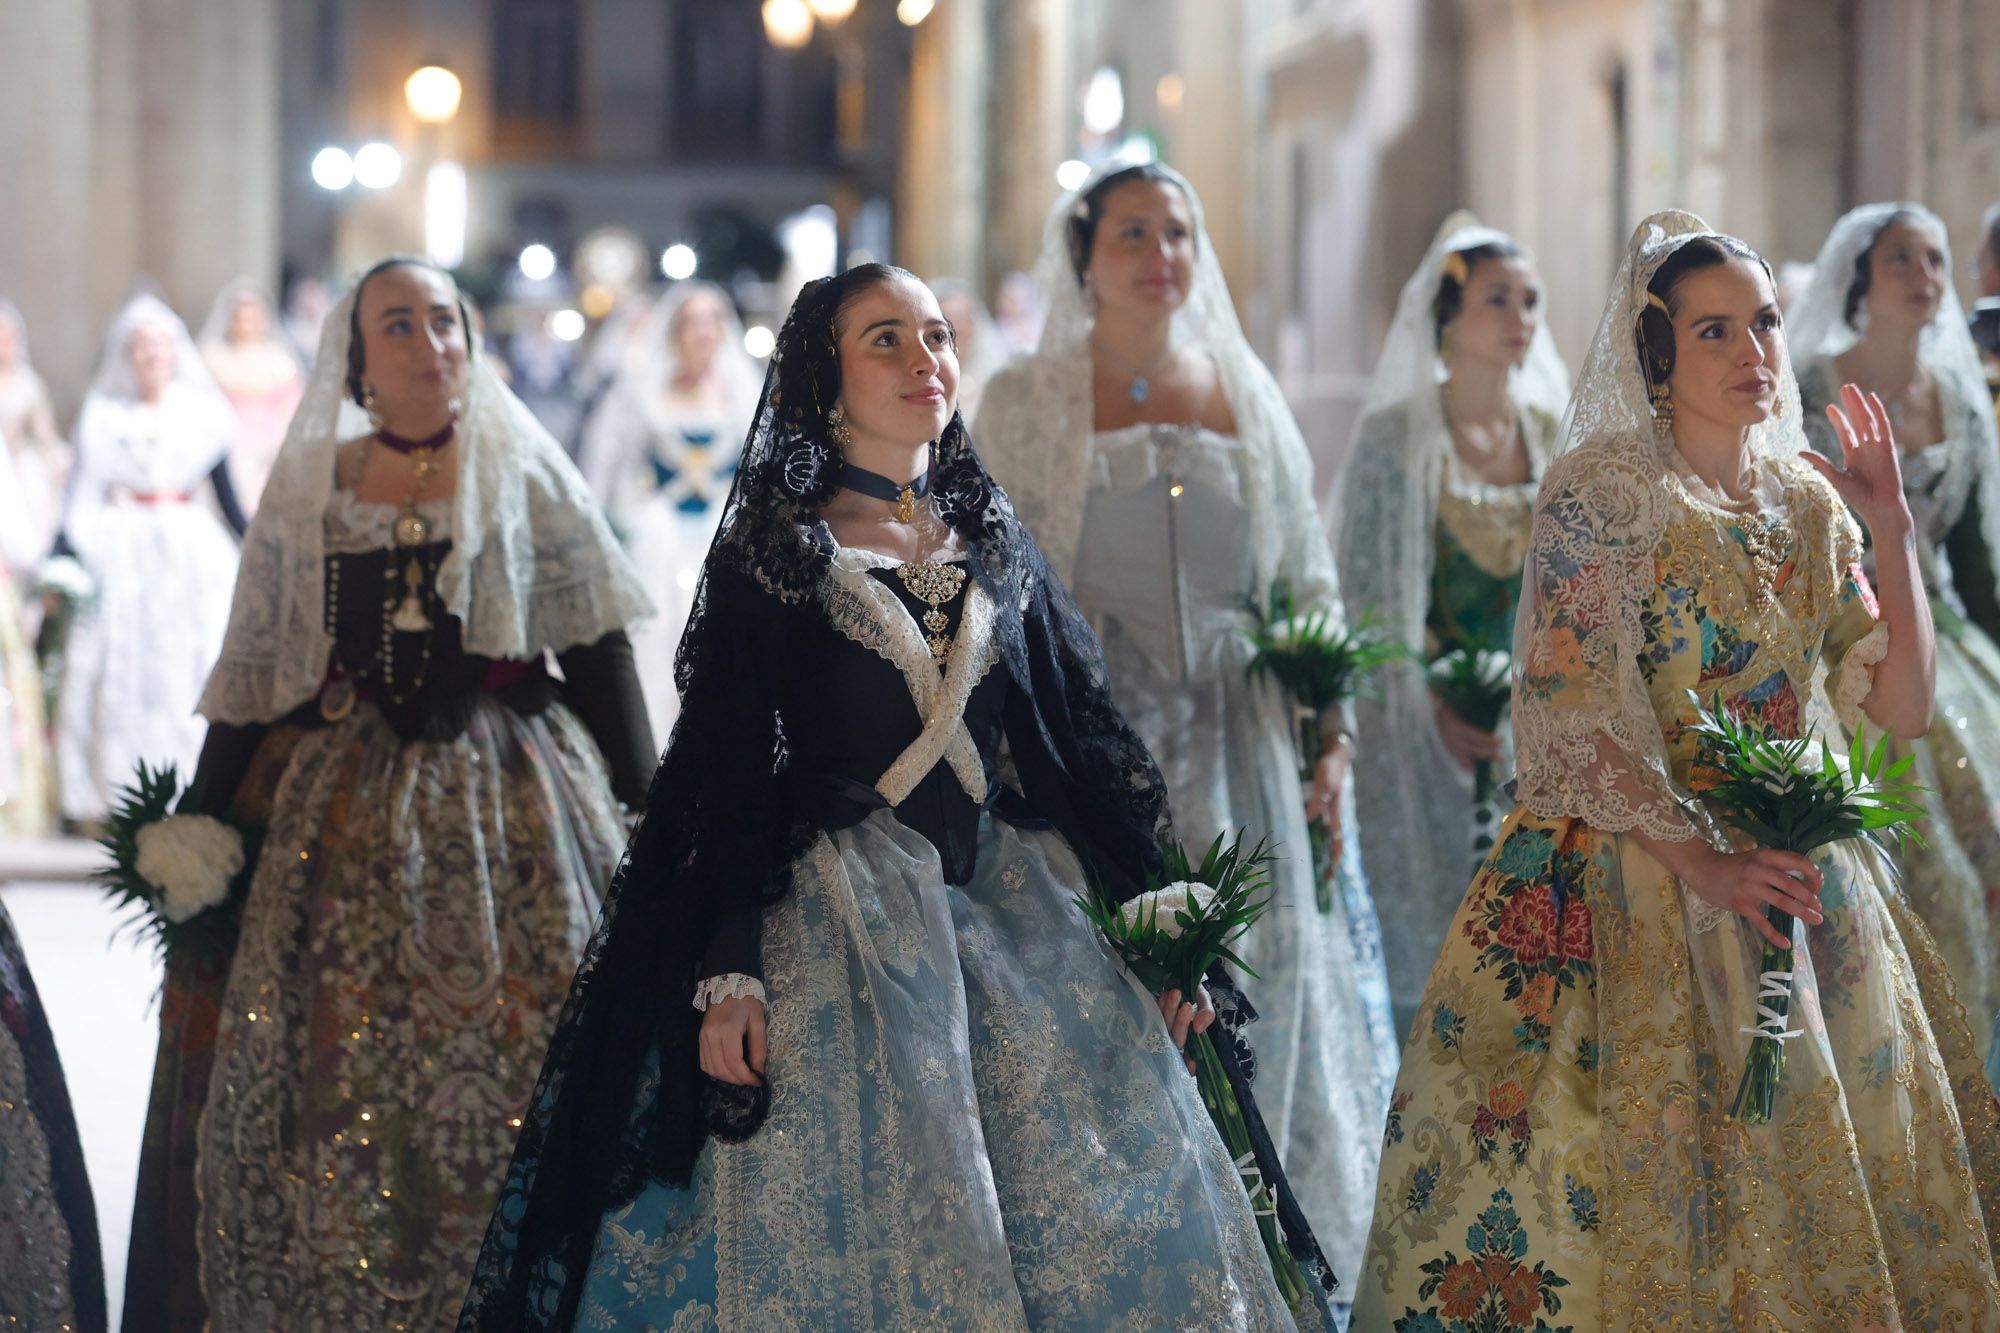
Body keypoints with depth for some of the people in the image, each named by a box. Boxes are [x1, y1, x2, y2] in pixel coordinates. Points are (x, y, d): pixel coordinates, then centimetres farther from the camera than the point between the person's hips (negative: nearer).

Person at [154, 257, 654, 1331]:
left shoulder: (529, 479, 5)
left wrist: (647, 821, 1)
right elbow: (252, 679, 11)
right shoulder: (307, 494, 9)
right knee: (335, 1094, -2)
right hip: (343, 827, 1)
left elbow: (598, 658, 4)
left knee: (517, 1075, -6)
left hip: (513, 815, -1)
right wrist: (202, 834, 8)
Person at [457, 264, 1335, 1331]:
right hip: (840, 935, -4)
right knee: (862, 1234, -6)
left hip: (1011, 914, 4)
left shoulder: (997, 548, 11)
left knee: (1098, 1222, -1)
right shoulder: (772, 553, -2)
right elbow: (727, 779, -6)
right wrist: (727, 975, -16)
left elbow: (1083, 743, 12)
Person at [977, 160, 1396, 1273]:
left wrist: (1331, 734, 3)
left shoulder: (1247, 395, 11)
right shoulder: (1024, 400, 3)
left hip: (1235, 747, 3)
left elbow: (1308, 577, 12)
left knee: (1256, 987, 1)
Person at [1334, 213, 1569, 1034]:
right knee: (1427, 965, -5)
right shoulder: (1395, 439, -4)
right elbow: (1370, 599, -6)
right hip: (1429, 745, -4)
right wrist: (1433, 710, -17)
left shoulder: (1558, 437, 8)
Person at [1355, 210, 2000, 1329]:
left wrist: (1892, 529, -1)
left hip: (1801, 879, 5)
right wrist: (1700, 859, -21)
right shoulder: (1601, 490, -7)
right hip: (1638, 879, -5)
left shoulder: (1808, 500, 9)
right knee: (1657, 1169, -9)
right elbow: (1571, 714, -14)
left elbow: (1902, 709, 6)